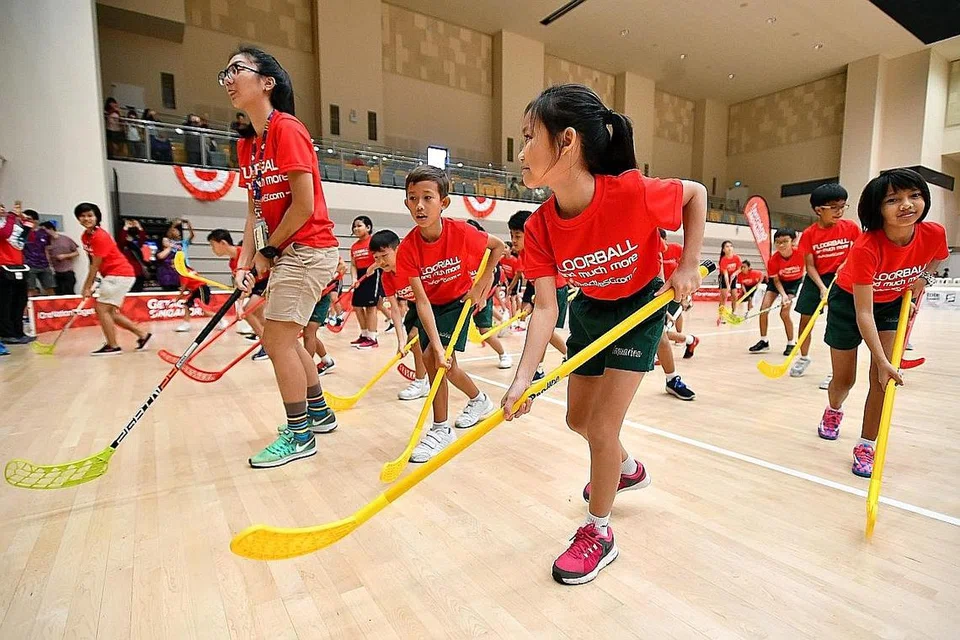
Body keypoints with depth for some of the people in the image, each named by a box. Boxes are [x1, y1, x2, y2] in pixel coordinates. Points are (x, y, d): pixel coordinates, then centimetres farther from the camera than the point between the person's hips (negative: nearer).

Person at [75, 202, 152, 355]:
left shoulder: (100, 237, -17)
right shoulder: (85, 237, 9)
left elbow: (95, 266, -14)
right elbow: (93, 264, 10)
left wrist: (88, 287, -8)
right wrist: (88, 285, 5)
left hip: (119, 274, -10)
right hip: (111, 275, 10)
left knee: (102, 309, -8)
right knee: (110, 312, 12)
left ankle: (113, 346, 1)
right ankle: (143, 335, 18)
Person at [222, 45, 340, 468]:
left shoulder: (287, 129, -12)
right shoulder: (247, 145, 13)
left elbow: (304, 204, -18)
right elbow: (255, 211, 11)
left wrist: (269, 251, -8)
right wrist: (245, 263, 0)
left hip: (308, 250, -9)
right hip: (286, 253, 9)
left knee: (277, 340, -7)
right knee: (283, 340, 16)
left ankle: (299, 435, 9)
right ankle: (319, 412, 33)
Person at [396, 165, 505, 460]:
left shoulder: (461, 232, -26)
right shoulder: (407, 248, -23)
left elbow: (498, 246, -8)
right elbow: (422, 300, -27)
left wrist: (479, 286, -13)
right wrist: (437, 346, -36)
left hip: (459, 300, -3)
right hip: (431, 305, 3)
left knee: (433, 358, -19)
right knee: (442, 359, 9)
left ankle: (441, 429, -2)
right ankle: (479, 400, 40)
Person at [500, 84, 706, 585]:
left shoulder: (633, 193, -32)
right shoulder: (540, 228, -20)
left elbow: (696, 193, -11)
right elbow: (545, 306, -21)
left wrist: (689, 266, -18)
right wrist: (523, 378, -31)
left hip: (641, 309, -5)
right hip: (589, 311, 5)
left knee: (602, 427, -8)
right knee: (578, 419, 15)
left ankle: (598, 535, 17)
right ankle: (628, 470, 49)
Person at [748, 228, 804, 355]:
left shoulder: (800, 254, -29)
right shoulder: (773, 260, -26)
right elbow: (776, 280, -15)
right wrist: (783, 295, -28)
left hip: (794, 282, -2)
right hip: (778, 281, 2)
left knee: (784, 313, -12)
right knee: (764, 309, -8)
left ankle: (791, 343, 8)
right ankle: (764, 341, 6)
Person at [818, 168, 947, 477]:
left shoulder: (934, 234, -21)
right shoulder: (865, 248, -35)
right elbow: (863, 312, -32)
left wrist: (922, 278, -9)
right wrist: (882, 360, -34)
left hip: (893, 304, 3)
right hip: (849, 302, -3)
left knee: (882, 379, -8)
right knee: (844, 380, 7)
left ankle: (866, 446, 7)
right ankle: (833, 412, 42)